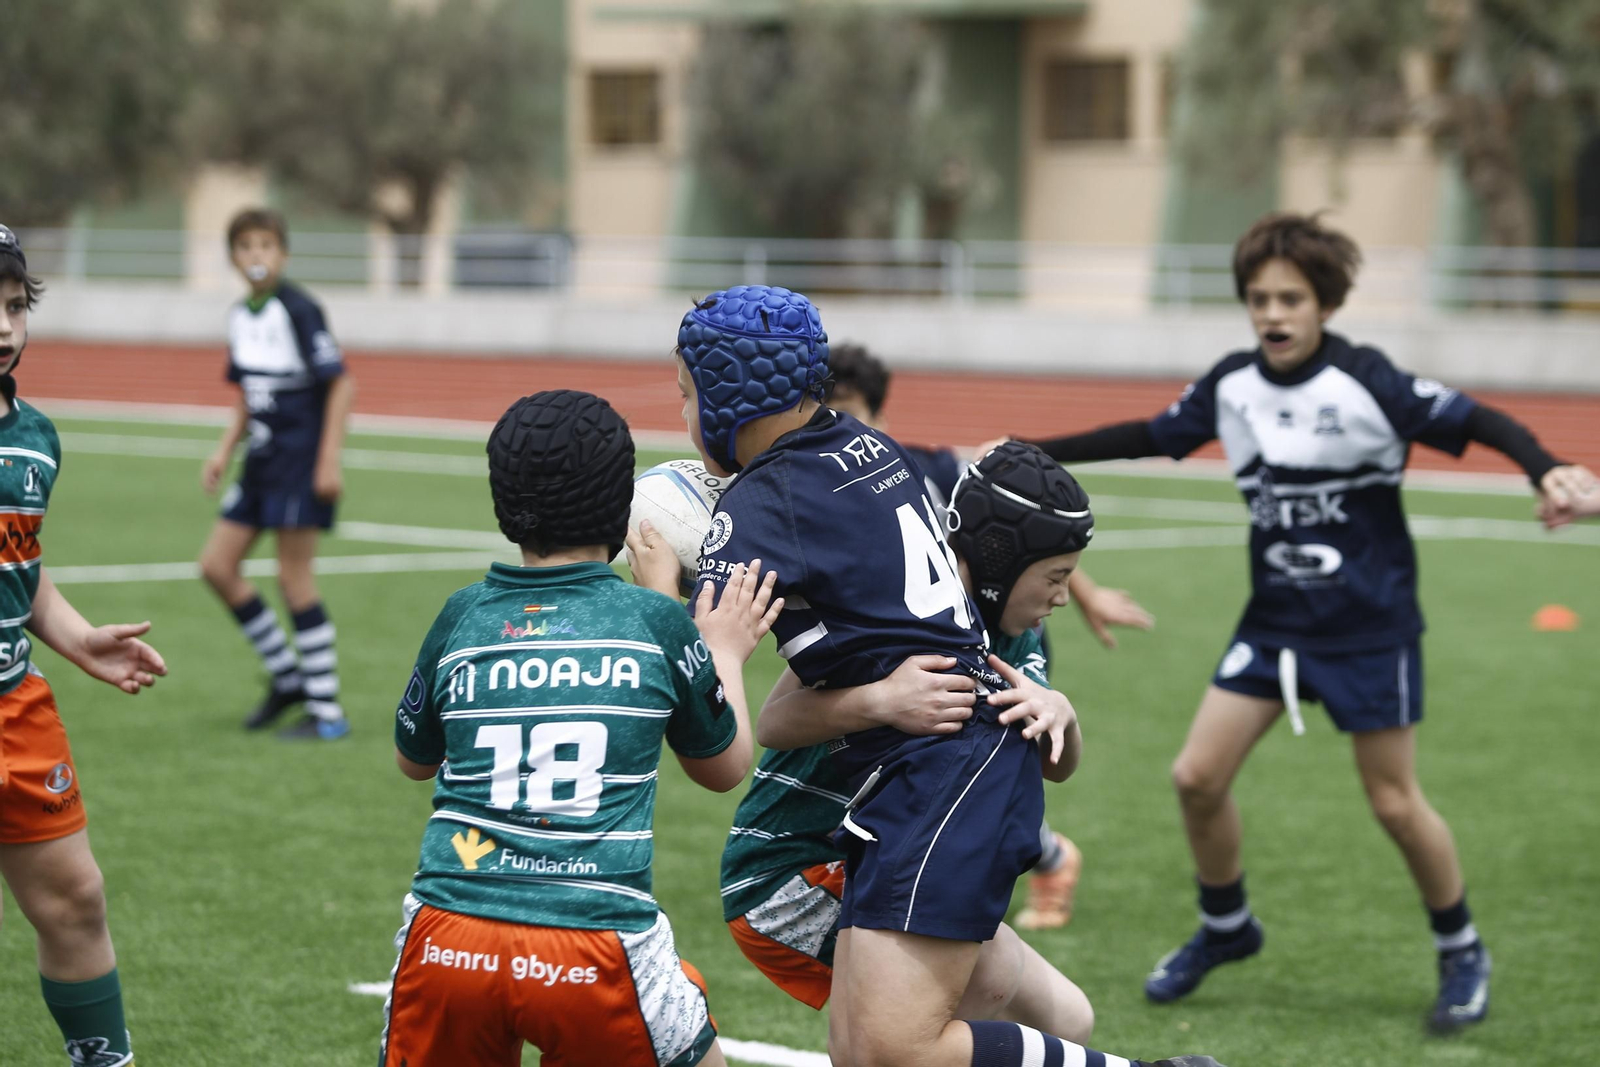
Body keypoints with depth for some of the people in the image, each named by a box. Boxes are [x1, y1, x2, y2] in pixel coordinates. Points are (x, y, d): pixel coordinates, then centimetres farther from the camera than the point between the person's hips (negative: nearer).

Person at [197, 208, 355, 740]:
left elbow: (342, 383, -15)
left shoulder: (298, 310, -15)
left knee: (293, 577, -7)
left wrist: (329, 460, -18)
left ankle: (327, 712, 1)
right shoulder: (240, 316, 10)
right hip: (262, 459, 9)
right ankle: (287, 676, 18)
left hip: (301, 460, -8)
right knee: (217, 565, 6)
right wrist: (224, 450, 11)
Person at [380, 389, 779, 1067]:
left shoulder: (462, 617, 8)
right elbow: (724, 768, 20)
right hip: (600, 949, -2)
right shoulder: (659, 622, 4)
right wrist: (727, 654, 36)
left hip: (447, 940, 2)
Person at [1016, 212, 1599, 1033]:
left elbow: (1473, 420, -20)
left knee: (1394, 802, 0)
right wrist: (1032, 454, 12)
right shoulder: (1231, 386, -2)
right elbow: (1149, 436, 13)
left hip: (1369, 627, -5)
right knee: (1197, 777, 0)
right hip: (1274, 619, 5)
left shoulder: (1365, 383, -18)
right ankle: (1225, 928, 24)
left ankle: (1462, 954, 22)